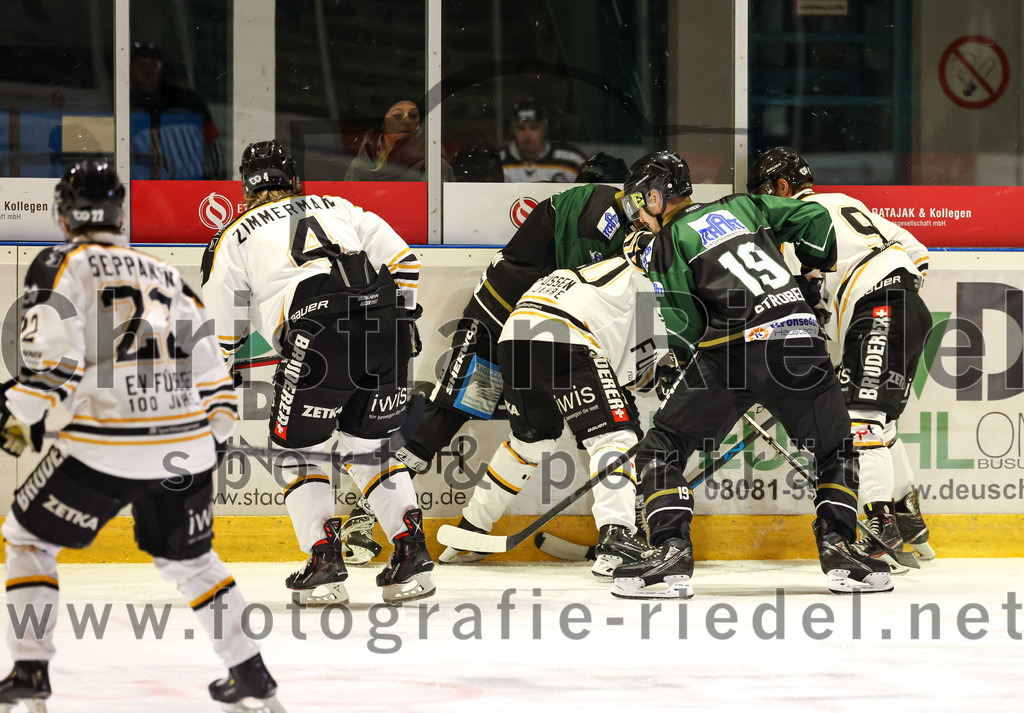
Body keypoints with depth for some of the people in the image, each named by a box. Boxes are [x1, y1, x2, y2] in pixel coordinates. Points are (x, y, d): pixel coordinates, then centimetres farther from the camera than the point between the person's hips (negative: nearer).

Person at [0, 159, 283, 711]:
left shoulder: (62, 264, 3)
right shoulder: (164, 274, 19)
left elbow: (52, 353, -12)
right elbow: (209, 363, 20)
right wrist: (216, 427, 30)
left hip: (106, 447, -5)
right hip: (186, 447, 5)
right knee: (187, 558, 25)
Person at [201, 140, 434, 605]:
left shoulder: (235, 237, 20)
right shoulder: (336, 207, 30)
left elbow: (220, 335, 19)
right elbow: (401, 259, 19)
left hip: (316, 333, -4)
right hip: (385, 329, 4)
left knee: (298, 449, 13)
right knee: (369, 446, 21)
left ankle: (325, 562, 3)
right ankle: (412, 553, 13)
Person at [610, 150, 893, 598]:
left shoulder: (667, 242, 10)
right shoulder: (742, 207, 23)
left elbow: (685, 326, 4)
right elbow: (814, 220, 20)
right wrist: (817, 273, 36)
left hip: (735, 349, -4)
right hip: (803, 338, 4)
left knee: (660, 450, 9)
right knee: (836, 453, 24)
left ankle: (671, 552, -6)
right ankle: (837, 547, 8)